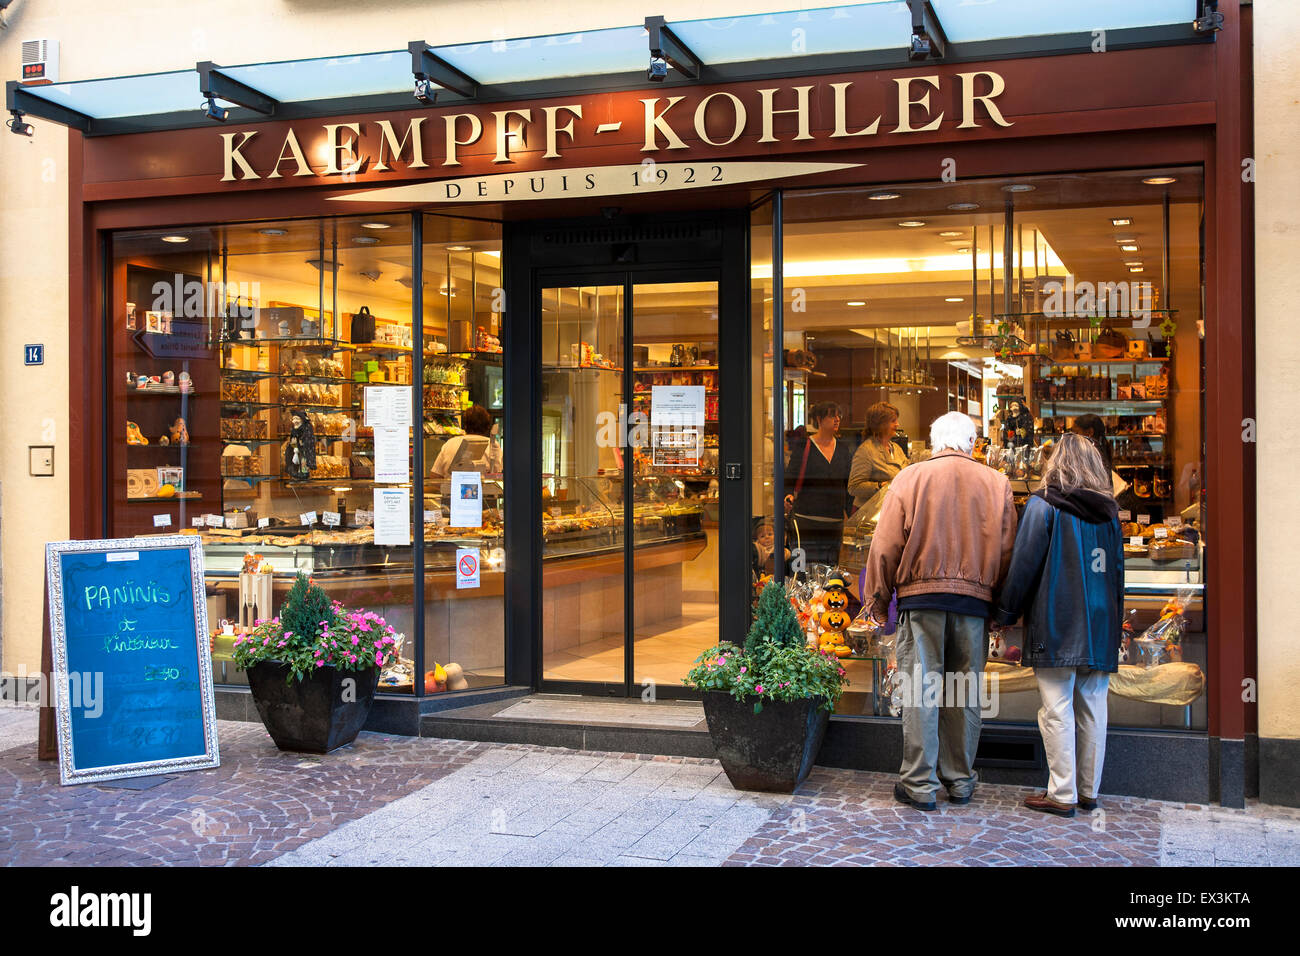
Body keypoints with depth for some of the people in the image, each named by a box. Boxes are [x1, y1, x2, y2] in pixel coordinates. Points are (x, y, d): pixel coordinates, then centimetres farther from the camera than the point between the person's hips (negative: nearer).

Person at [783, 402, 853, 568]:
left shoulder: (843, 450, 13)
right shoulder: (802, 448, -1)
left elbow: (849, 486, 18)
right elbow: (789, 478, -1)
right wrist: (789, 497, -21)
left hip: (835, 522, 5)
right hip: (806, 521, -5)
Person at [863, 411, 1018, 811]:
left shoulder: (910, 478, -2)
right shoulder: (997, 483, 4)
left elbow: (886, 545, -3)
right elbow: (1007, 551, 7)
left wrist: (877, 598, 6)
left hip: (921, 598, -2)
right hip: (974, 599, 2)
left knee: (920, 689, 2)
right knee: (965, 691, 11)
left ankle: (919, 783, 4)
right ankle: (960, 780, 19)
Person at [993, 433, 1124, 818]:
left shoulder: (1044, 505, -5)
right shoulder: (1108, 511, 11)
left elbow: (1024, 565, -7)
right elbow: (1118, 571, 16)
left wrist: (1006, 613, 2)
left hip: (1056, 625, -5)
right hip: (1100, 627, 6)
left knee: (1057, 709, -3)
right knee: (1092, 709, 9)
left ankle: (1062, 794, -1)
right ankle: (1088, 790, 16)